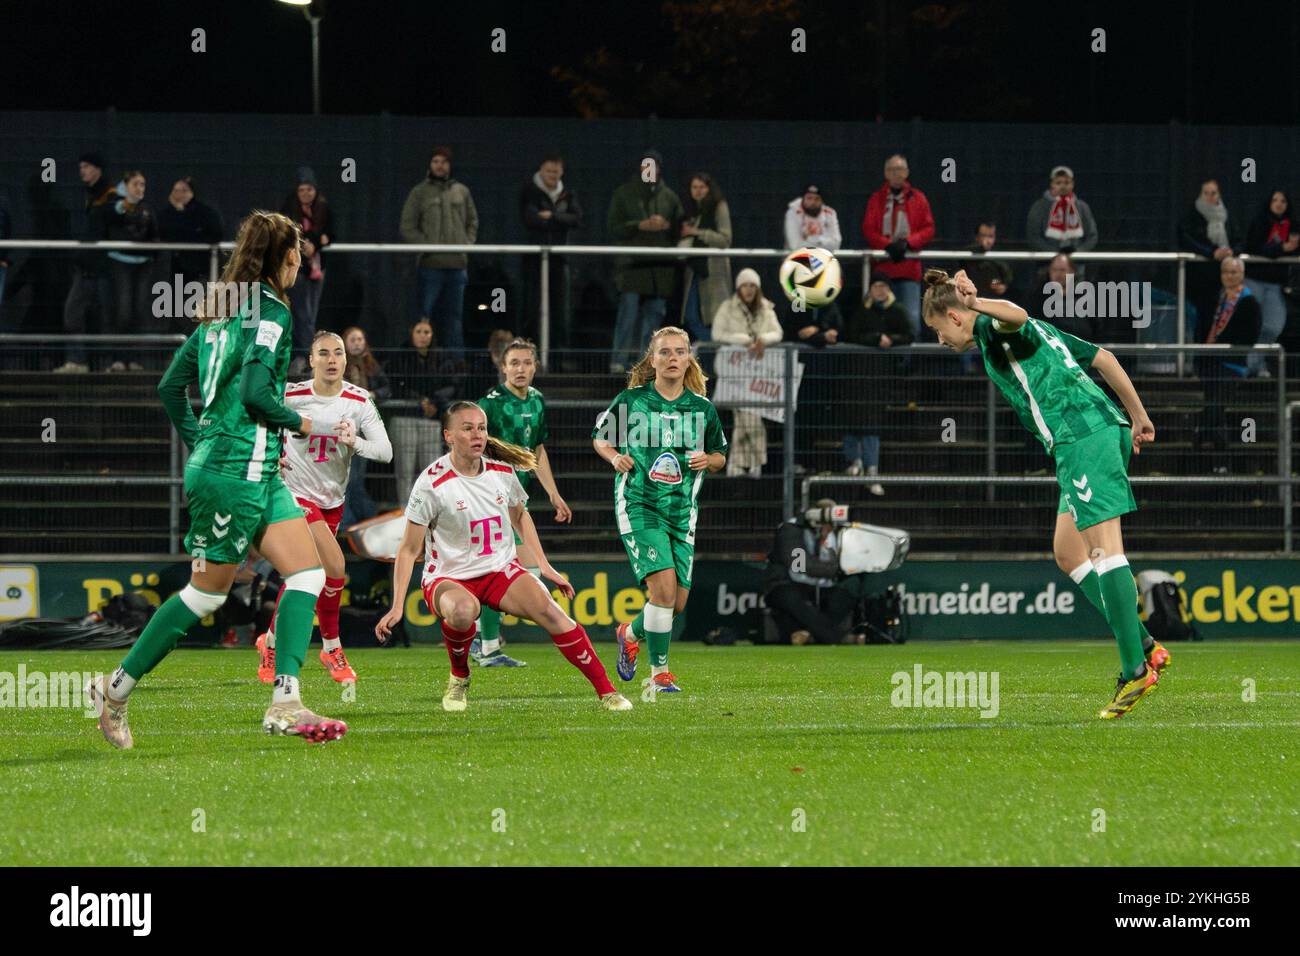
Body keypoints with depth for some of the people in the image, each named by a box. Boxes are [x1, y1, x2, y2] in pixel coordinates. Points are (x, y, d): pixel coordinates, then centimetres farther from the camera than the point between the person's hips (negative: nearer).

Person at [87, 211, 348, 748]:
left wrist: (200, 446, 23)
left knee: (308, 571, 6)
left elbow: (170, 386, 17)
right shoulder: (271, 312, -12)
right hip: (238, 472, -9)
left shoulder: (224, 310, 14)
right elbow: (256, 392, -22)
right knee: (207, 593, -3)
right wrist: (303, 424, -7)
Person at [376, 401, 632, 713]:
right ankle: (458, 679, -8)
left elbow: (519, 516, 20)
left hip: (501, 570, 4)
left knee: (550, 611, -22)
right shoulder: (432, 483, -15)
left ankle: (606, 691, -15)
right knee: (463, 610, -39)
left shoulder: (502, 471, -1)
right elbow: (409, 549, -10)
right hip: (447, 578, -4)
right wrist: (397, 607, -15)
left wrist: (544, 565, 13)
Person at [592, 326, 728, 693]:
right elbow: (599, 437, 12)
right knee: (663, 586, -20)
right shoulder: (631, 400, -2)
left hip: (683, 511, 4)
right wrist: (614, 456, -9)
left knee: (677, 603, 4)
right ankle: (660, 673, -7)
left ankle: (631, 634, 37)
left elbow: (720, 456, 17)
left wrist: (708, 460, -6)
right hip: (639, 507, -4)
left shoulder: (702, 408, 5)